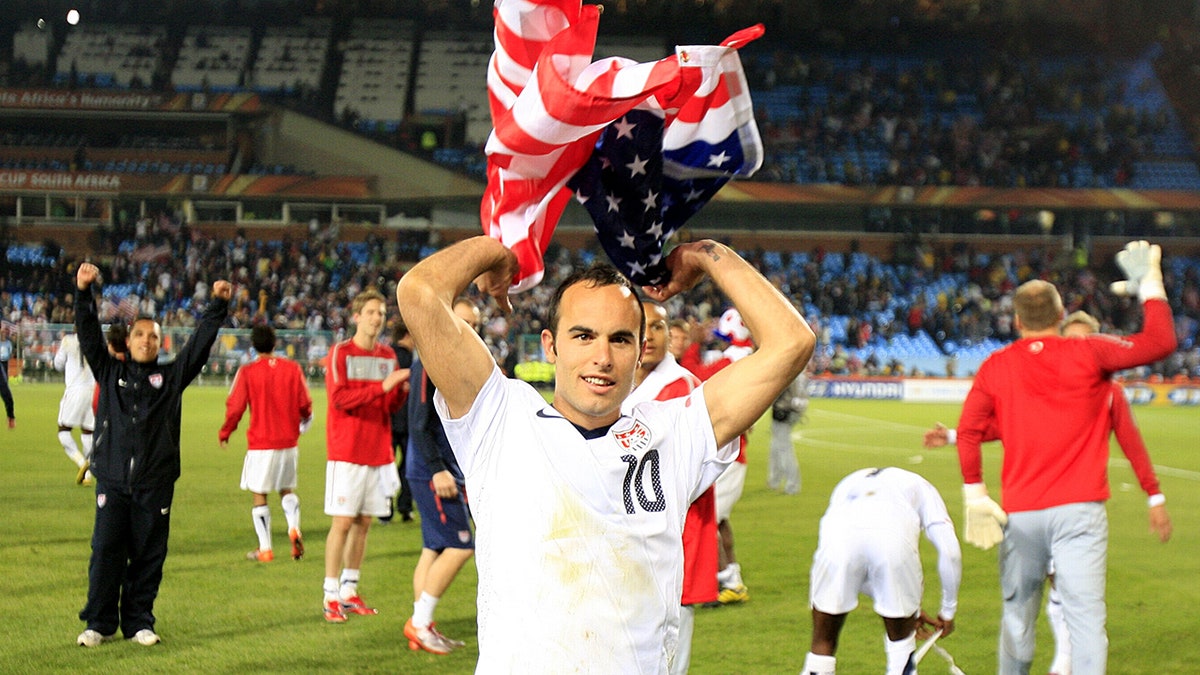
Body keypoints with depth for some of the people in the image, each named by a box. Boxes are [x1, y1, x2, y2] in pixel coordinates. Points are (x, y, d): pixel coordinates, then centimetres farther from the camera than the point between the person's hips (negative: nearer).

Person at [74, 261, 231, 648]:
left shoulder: (172, 376, 12)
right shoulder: (110, 372, 12)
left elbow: (200, 343, 7)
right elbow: (89, 336, 4)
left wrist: (218, 306, -1)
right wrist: (84, 292, -7)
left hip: (155, 483, 1)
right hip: (112, 479, 0)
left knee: (148, 555, 3)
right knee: (106, 551, -3)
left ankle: (139, 622, 12)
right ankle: (99, 624, 4)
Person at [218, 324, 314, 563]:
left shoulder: (247, 372, -9)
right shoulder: (292, 368, -1)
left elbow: (235, 407, -8)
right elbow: (305, 404, 3)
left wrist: (224, 433, 9)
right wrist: (304, 423, 26)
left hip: (260, 444, -3)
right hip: (288, 442, 3)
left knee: (258, 495, 7)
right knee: (287, 489, 19)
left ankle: (265, 548, 4)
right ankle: (294, 528, -6)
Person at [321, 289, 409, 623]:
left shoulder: (388, 355, 13)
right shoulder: (341, 352, -4)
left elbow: (391, 406, 14)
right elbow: (341, 398, -15)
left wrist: (403, 390, -7)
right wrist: (382, 386, -22)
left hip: (379, 453, 6)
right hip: (347, 452, -6)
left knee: (364, 522, 7)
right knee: (343, 522, -7)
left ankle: (350, 591, 15)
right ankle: (331, 595, -2)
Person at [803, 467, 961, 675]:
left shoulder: (848, 485, 44)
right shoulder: (921, 487, 38)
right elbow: (949, 550, 23)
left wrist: (910, 610, 46)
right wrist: (948, 611, 35)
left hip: (837, 540, 1)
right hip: (895, 539, -1)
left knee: (823, 641, 15)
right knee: (901, 636, 23)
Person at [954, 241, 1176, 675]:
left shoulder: (995, 367, 6)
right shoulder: (1087, 354, -1)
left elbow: (968, 431, -1)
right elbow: (1160, 342, -3)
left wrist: (975, 496, 3)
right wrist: (1149, 284, 9)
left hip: (1020, 512, 3)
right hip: (1078, 509, -2)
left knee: (1017, 613, 15)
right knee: (1085, 614, -7)